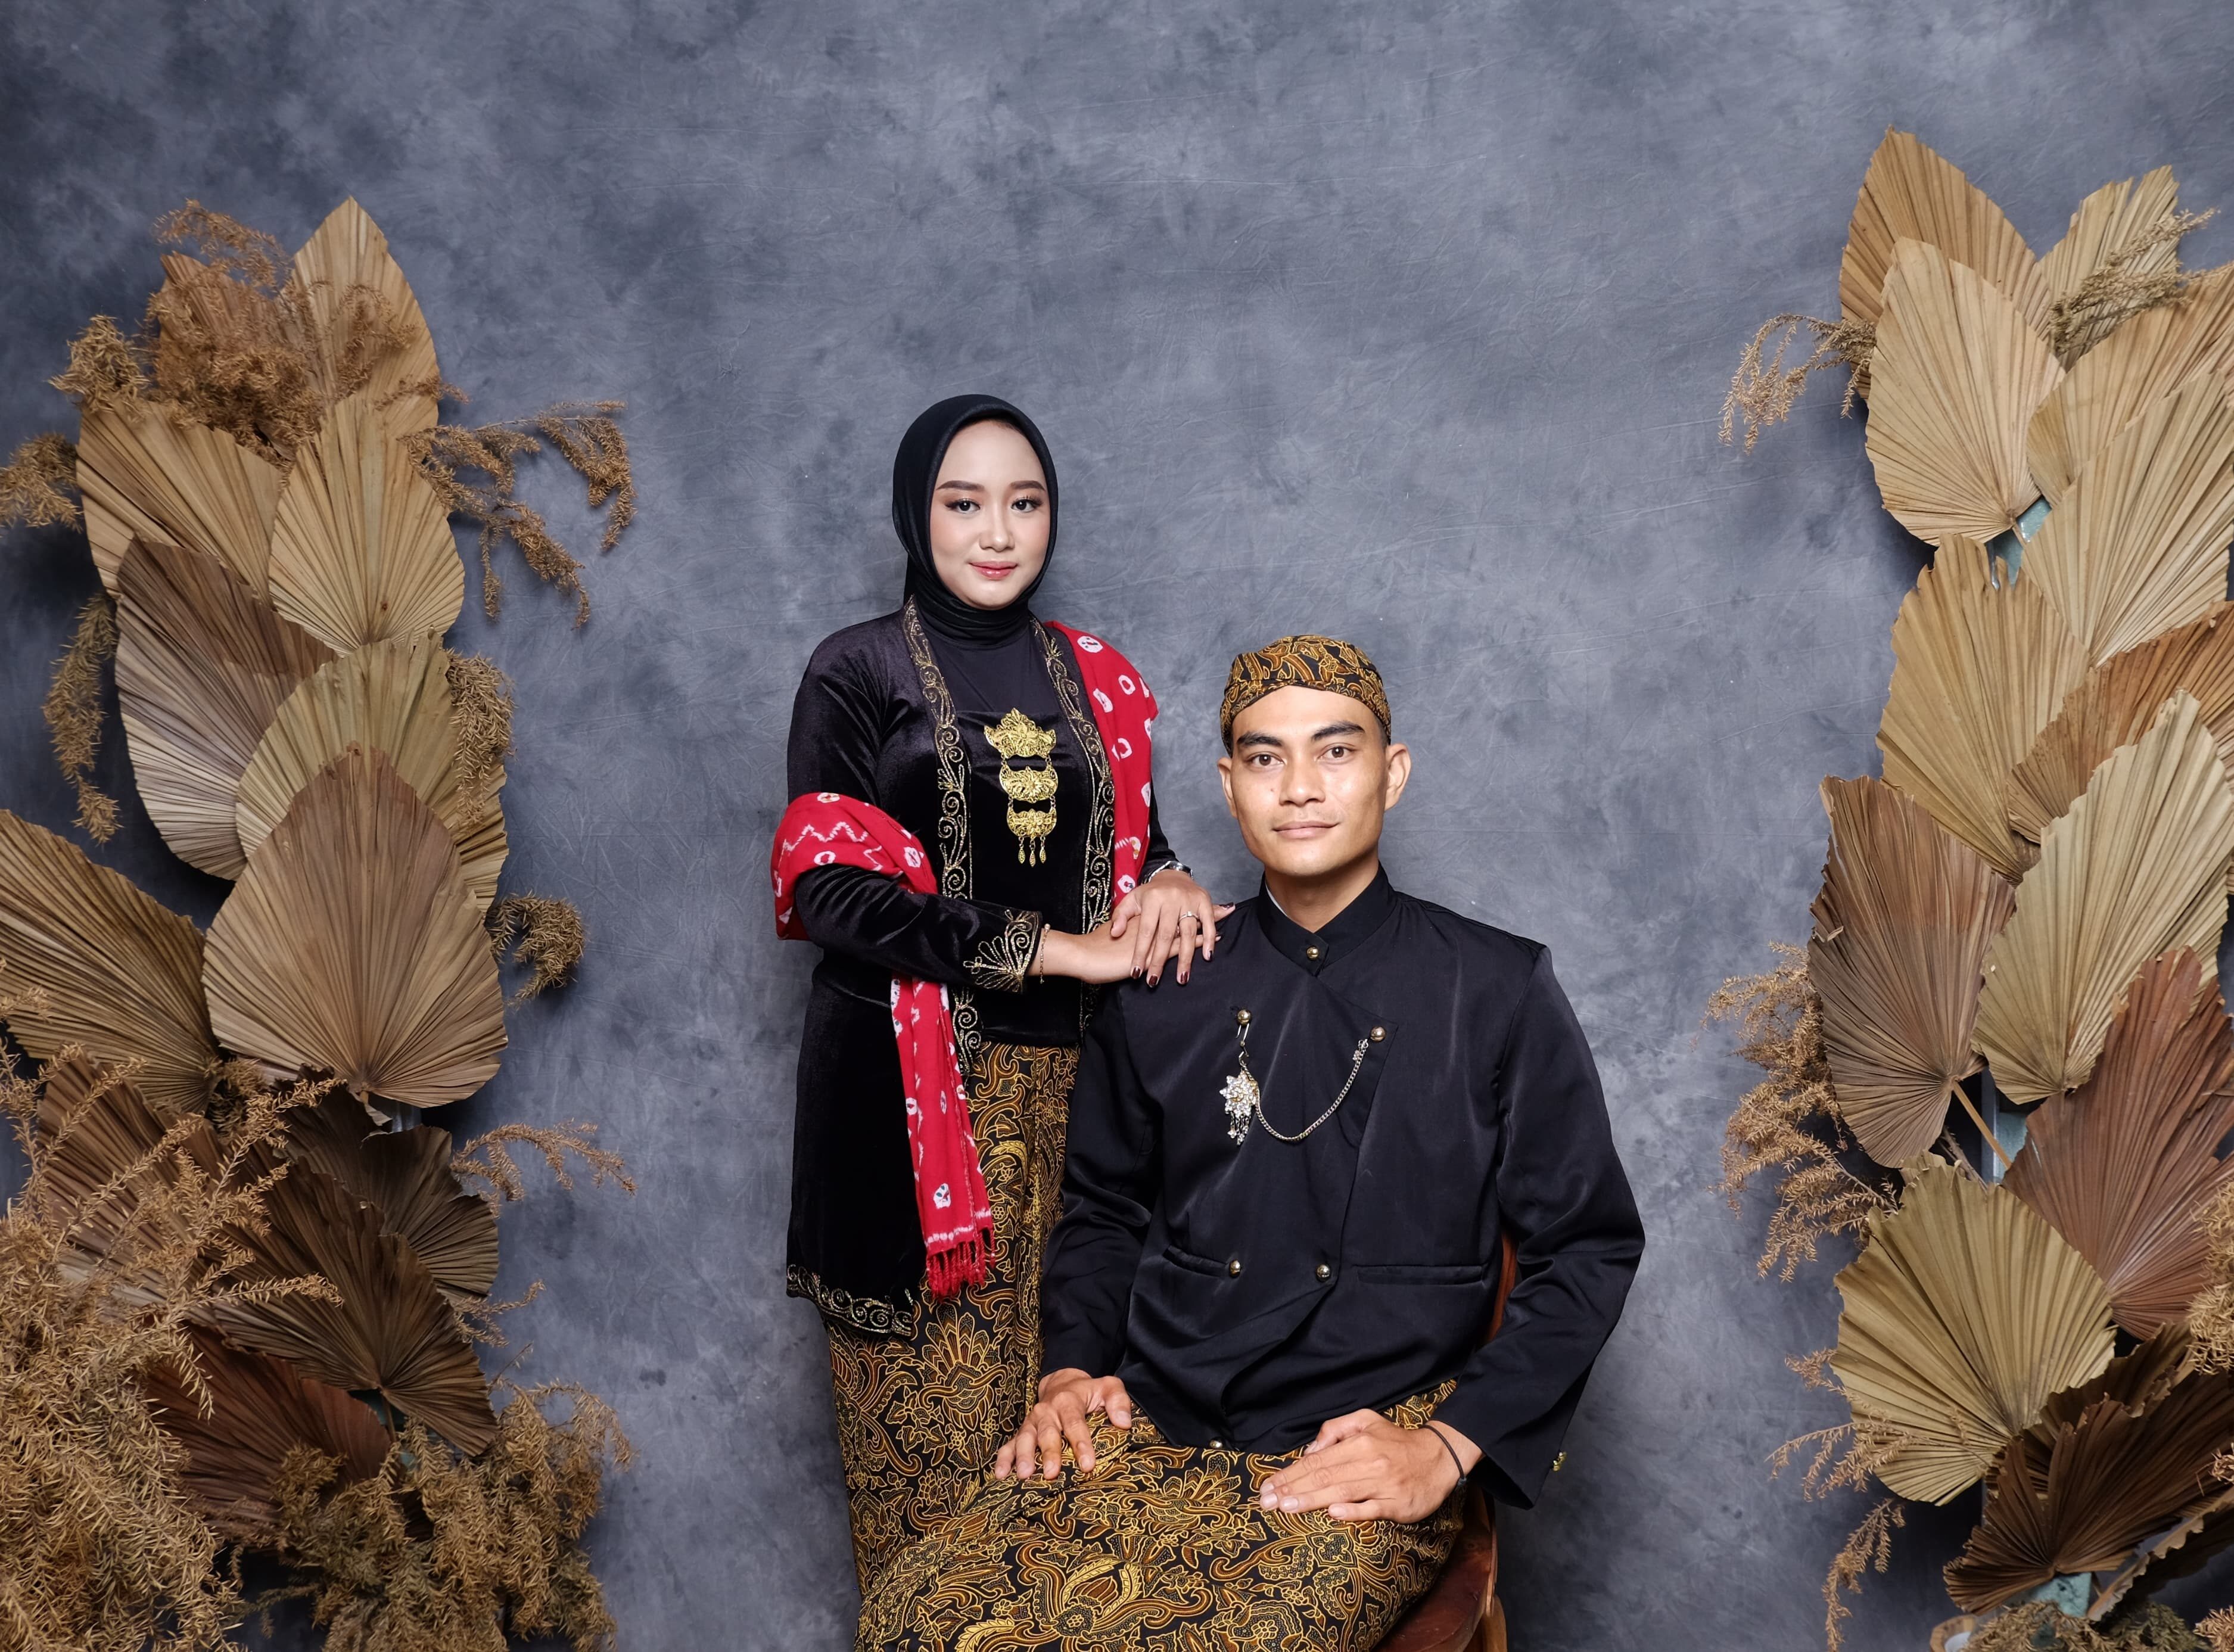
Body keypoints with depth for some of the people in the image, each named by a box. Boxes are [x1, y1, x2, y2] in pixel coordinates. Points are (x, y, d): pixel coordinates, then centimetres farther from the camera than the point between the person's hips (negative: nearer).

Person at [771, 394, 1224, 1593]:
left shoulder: (1091, 680, 12)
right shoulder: (858, 672, -1)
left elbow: (1131, 845, 18)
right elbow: (834, 894, -11)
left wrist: (1165, 885, -7)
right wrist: (1056, 951, -14)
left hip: (1061, 1078, 4)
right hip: (914, 1086, -3)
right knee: (928, 1411, 1)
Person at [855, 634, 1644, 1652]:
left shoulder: (1497, 993, 1)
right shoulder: (1159, 994, 10)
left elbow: (1587, 1250, 3)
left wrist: (1451, 1447, -8)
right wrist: (1072, 1370, 4)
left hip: (1362, 1453, -3)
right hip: (1149, 1428, 3)